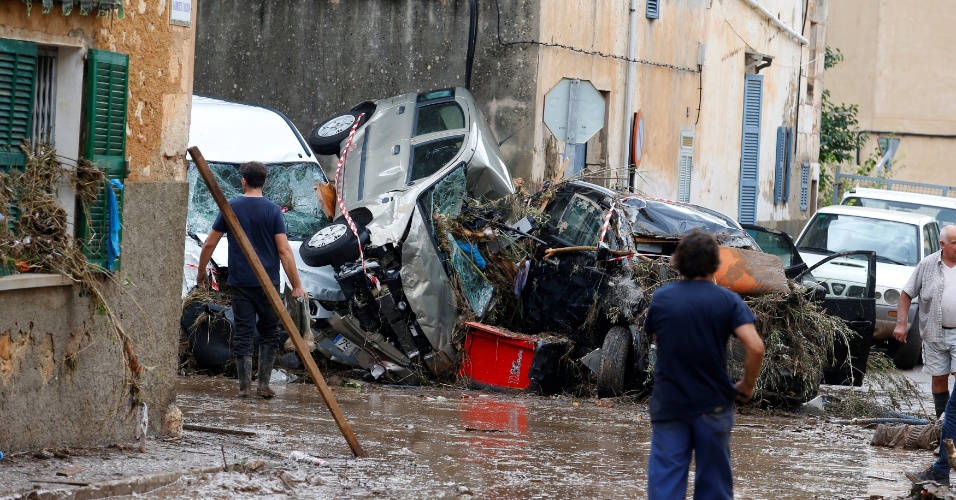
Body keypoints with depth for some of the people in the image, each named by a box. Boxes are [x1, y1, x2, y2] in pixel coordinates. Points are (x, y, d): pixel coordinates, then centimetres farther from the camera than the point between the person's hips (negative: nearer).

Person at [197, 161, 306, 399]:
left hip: (239, 283, 1)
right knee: (269, 333, 12)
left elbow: (209, 244, 5)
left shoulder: (231, 207, 1)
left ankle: (244, 386, 3)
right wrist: (296, 285, -6)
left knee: (243, 334, 5)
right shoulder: (272, 210, -5)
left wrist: (201, 272, 20)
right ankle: (264, 385, 8)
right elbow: (284, 250, -9)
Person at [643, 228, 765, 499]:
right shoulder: (727, 300, -6)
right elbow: (755, 347, -15)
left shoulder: (660, 298, -1)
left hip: (668, 403, 1)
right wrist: (747, 385, -2)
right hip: (713, 403, 0)